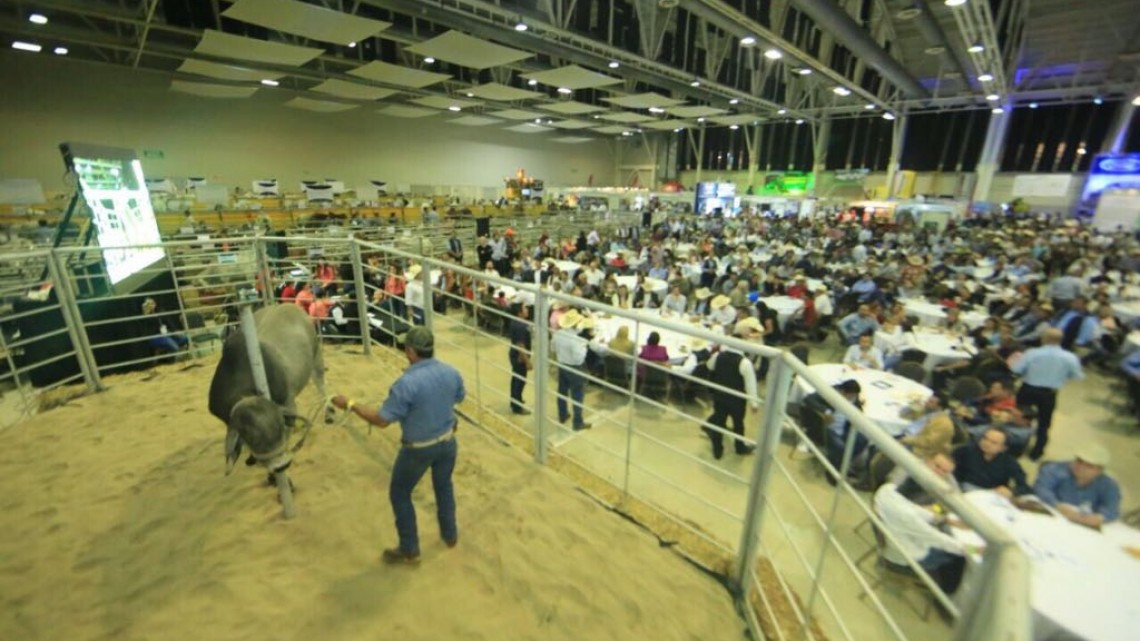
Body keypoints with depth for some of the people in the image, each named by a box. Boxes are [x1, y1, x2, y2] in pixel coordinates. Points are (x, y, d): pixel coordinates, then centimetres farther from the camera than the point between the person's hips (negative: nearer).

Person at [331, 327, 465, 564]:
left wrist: (350, 405, -10)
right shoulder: (451, 372, -10)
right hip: (447, 442, 5)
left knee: (399, 493, 19)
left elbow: (382, 420, -22)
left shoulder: (407, 383, -29)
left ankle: (409, 549, 31)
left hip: (418, 449, -5)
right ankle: (450, 534, 44)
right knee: (444, 486, 27)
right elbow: (459, 397, 9)